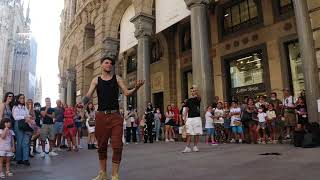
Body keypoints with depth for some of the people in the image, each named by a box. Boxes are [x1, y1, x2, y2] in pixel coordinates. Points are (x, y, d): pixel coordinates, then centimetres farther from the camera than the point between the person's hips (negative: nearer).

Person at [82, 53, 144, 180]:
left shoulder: (117, 78, 8)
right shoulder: (96, 80, 8)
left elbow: (127, 93, 0)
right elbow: (88, 95, -2)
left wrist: (136, 88, -20)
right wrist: (82, 103, -24)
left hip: (115, 115, -1)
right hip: (101, 115, 1)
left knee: (117, 146, -5)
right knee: (102, 145, 12)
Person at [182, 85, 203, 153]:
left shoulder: (198, 99, 3)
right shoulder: (188, 100, 12)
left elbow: (199, 97, -23)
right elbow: (187, 110, 12)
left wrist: (196, 91, -42)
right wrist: (185, 119, 2)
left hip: (197, 118, -2)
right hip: (189, 118, 2)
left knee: (197, 133, 2)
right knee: (188, 133, -2)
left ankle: (195, 146, 14)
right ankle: (188, 147, -2)